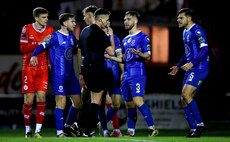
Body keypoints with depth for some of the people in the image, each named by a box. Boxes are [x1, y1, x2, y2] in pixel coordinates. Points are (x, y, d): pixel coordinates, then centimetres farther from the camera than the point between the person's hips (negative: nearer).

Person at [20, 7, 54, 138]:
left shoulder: (50, 30, 6)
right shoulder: (27, 29, -3)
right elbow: (23, 48, -10)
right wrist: (41, 42, -16)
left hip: (43, 68, 2)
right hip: (29, 68, -2)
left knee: (41, 97, -9)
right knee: (29, 100, -3)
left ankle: (38, 130, -6)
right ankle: (28, 130, 12)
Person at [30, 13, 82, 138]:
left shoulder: (72, 37, 14)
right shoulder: (56, 37, -7)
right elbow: (42, 46, -11)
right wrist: (33, 55, -28)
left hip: (71, 75, 8)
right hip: (58, 75, -8)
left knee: (78, 102, 8)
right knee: (61, 103, -12)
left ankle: (67, 128, 24)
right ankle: (59, 133, -9)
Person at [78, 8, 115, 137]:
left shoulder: (84, 31, 15)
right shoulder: (100, 33, -12)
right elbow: (111, 52, -12)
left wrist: (82, 73, 23)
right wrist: (111, 36, 0)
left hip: (86, 69, 9)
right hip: (97, 70, -9)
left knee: (95, 99, 16)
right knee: (96, 101, -3)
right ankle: (88, 132, -6)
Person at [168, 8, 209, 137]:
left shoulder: (197, 31, -11)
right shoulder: (186, 32, 19)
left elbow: (204, 49, -21)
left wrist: (191, 63, -29)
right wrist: (178, 66, 30)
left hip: (199, 68, -10)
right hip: (190, 69, 10)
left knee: (186, 94, -20)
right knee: (185, 100, 3)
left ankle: (200, 124, -11)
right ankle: (193, 129, 7)